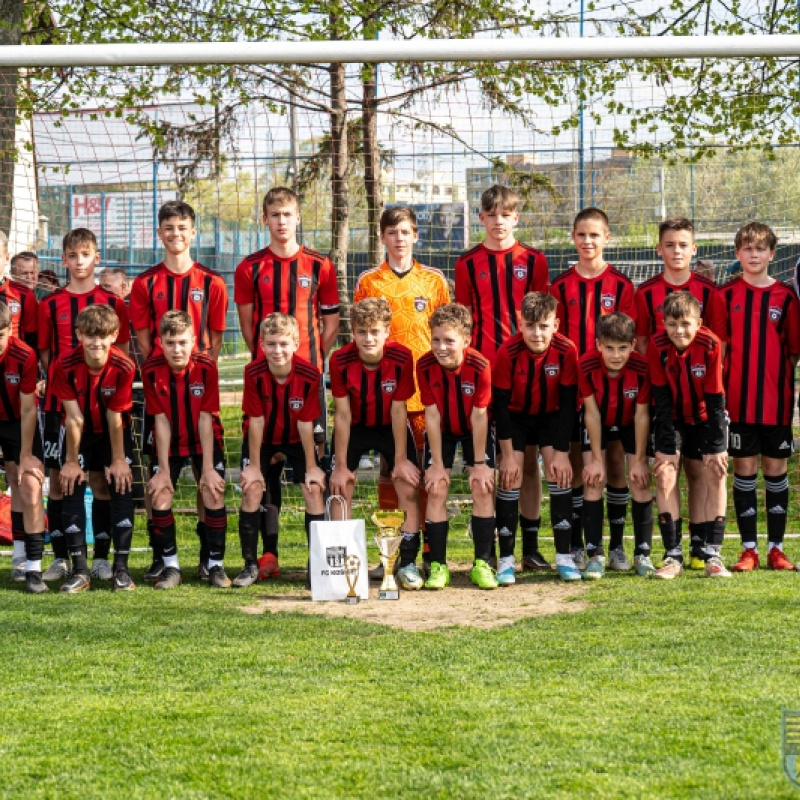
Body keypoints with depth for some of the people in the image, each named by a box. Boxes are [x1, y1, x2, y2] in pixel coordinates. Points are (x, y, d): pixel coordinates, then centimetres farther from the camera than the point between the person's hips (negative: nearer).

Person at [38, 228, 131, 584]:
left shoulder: (112, 304, 4)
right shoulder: (50, 305, 6)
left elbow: (122, 353, 6)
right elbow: (44, 354, 8)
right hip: (58, 401, 1)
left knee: (99, 478, 1)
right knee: (58, 478, 2)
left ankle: (101, 557, 7)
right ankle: (60, 557, 9)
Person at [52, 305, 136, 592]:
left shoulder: (123, 367, -28)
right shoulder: (65, 366, -27)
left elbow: (115, 418, -22)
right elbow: (74, 418, -22)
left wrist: (119, 460, -15)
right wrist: (71, 460, -14)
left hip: (113, 432, 0)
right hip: (81, 433, 1)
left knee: (121, 485, -11)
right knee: (72, 487, -9)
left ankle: (121, 568, -6)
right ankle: (79, 570, -5)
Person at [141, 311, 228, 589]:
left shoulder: (206, 367, -23)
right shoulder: (152, 370, -21)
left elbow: (205, 419, -19)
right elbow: (162, 421, -16)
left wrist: (208, 468, -19)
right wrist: (163, 470, -15)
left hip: (205, 440, -1)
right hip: (169, 442, 1)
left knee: (214, 493, -13)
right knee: (160, 497, -11)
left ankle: (216, 564, 1)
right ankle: (171, 566, 3)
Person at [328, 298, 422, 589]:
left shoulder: (401, 358, -26)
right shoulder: (340, 361, -26)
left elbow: (398, 411, -19)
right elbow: (343, 415, -19)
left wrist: (401, 460, -15)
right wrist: (341, 466, -16)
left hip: (391, 427, 0)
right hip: (355, 428, 0)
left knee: (408, 486, -10)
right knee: (340, 487, -9)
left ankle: (408, 563, 1)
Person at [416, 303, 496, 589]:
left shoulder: (480, 366, -31)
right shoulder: (425, 366, -26)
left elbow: (479, 417, -24)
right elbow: (432, 415, -19)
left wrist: (480, 463, -18)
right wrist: (437, 464, -16)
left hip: (474, 430, -1)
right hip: (441, 430, 1)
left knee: (483, 488, -11)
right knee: (436, 490, -9)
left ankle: (482, 564, -2)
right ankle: (438, 566, -3)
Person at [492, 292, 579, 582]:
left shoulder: (566, 351, -24)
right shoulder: (507, 352, -27)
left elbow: (568, 403, -17)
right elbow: (500, 404, -20)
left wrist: (561, 452, -18)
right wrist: (508, 455, -20)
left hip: (551, 415, 1)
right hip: (515, 417, -1)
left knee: (559, 472, -12)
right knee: (510, 476, -12)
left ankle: (564, 556, -6)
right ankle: (506, 558, -6)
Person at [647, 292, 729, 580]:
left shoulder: (710, 345, -24)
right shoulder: (657, 346, -22)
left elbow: (715, 399, -19)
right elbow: (662, 400, -17)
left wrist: (715, 448, -17)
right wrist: (668, 447, -19)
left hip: (705, 419, 0)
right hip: (672, 420, 0)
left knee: (716, 477, -9)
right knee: (665, 476, -12)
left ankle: (713, 554, -4)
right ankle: (673, 555, -8)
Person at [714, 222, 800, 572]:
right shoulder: (727, 295, 3)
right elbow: (718, 347, 3)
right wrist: (718, 391, -4)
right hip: (739, 399, 0)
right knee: (744, 470, 2)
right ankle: (749, 549, 9)